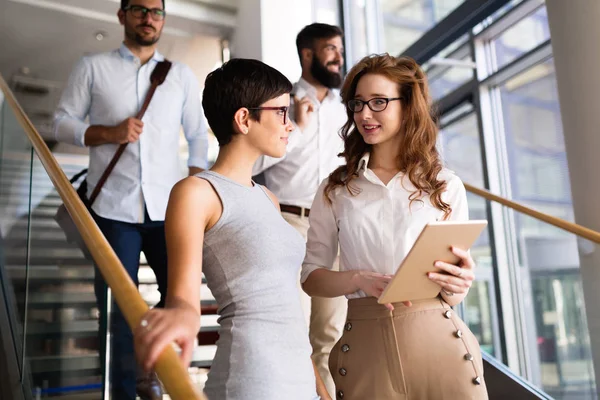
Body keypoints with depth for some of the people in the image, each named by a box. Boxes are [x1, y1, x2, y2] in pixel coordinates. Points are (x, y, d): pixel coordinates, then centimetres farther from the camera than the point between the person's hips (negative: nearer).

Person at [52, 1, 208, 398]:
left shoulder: (183, 75, 13)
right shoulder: (93, 67, 8)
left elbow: (198, 134, 14)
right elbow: (63, 123, 6)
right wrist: (109, 133, -11)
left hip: (170, 207, 2)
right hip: (114, 207, -2)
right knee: (117, 305, 5)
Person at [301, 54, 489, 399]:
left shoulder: (446, 186, 2)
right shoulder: (335, 190, 4)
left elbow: (455, 290, 5)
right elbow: (311, 275, 3)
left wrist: (457, 286, -17)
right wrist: (359, 278, -15)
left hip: (439, 341, 0)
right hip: (366, 347, 1)